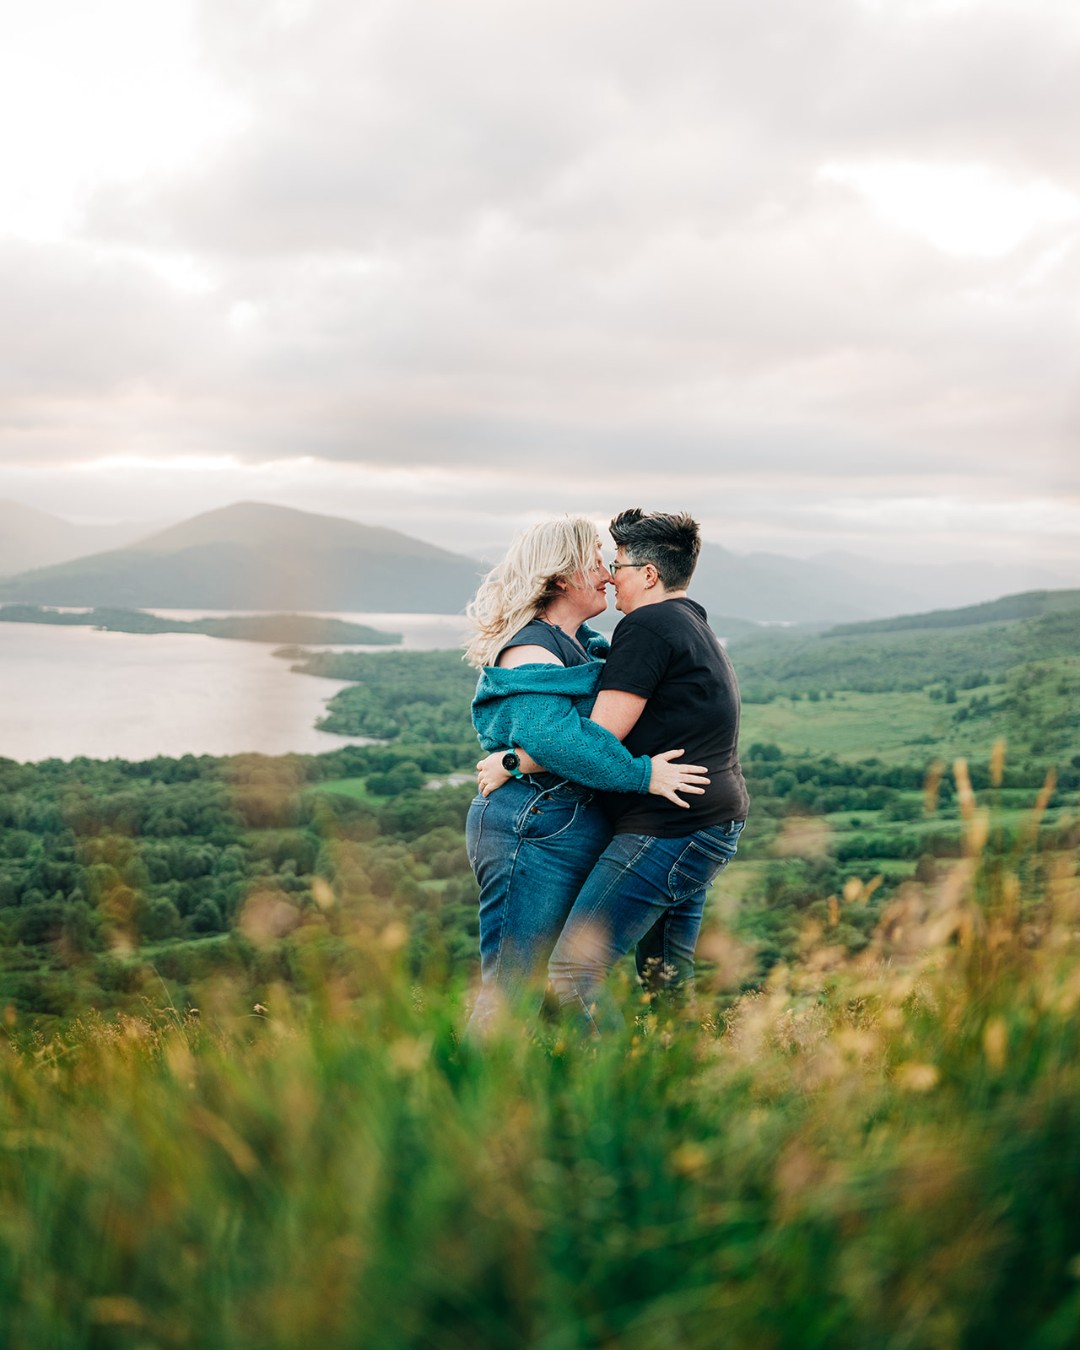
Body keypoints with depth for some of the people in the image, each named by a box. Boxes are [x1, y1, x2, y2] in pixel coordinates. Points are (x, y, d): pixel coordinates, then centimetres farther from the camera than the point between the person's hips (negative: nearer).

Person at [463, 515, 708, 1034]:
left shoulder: (581, 642, 16)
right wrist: (642, 774, -27)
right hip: (534, 834, -10)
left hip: (575, 832, 10)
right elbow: (553, 737, -31)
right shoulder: (530, 652, -15)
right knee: (511, 989, -5)